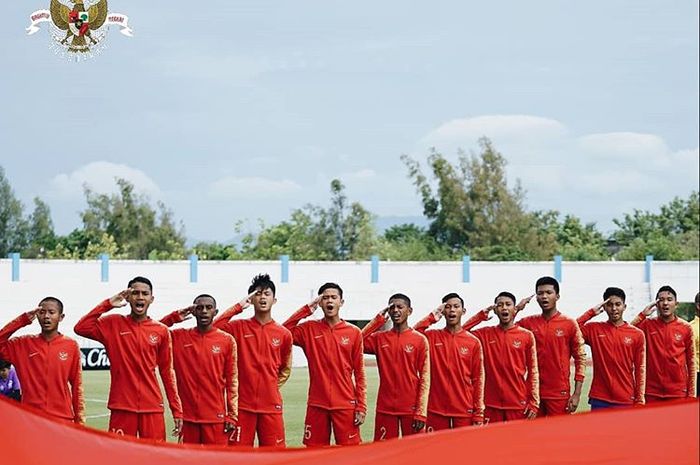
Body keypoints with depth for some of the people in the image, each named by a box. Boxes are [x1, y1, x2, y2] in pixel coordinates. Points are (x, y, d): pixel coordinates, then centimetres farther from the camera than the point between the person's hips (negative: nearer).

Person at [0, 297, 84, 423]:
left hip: (63, 420, 0)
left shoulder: (71, 346, 3)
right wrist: (22, 320, -9)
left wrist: (80, 421, 4)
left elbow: (77, 386, 6)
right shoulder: (24, 344, 5)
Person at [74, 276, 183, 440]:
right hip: (121, 408, -1)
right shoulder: (113, 324, 4)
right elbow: (81, 328, -10)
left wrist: (177, 410, 7)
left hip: (152, 408, 1)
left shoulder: (161, 331, 7)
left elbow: (167, 372, 10)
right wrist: (107, 304, -10)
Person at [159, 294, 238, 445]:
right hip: (187, 417, 1)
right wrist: (175, 317, -3)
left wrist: (232, 416, -1)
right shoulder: (179, 337, 7)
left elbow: (232, 381, 3)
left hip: (216, 417, -1)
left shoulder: (227, 340, 2)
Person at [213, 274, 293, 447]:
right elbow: (214, 328, -15)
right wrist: (238, 307, -10)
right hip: (243, 404, -1)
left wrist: (273, 387, 8)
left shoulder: (284, 334, 7)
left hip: (271, 406, 1)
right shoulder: (239, 327, 3)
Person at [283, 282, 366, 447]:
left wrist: (362, 407, -1)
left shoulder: (353, 332, 2)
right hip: (317, 404, 1)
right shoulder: (310, 329, 6)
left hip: (346, 405, -1)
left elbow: (359, 373, 4)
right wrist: (307, 309, -5)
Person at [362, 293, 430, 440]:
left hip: (411, 409, -2)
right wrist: (379, 319, -5)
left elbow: (425, 378, -3)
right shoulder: (380, 338, 8)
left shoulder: (420, 340, 0)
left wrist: (421, 413, -9)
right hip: (385, 408, 2)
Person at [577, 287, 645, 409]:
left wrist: (640, 400, 0)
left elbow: (640, 369, 5)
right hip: (599, 400, 0)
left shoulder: (637, 334, 4)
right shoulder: (594, 329, 6)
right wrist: (591, 312, -5)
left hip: (626, 400, 0)